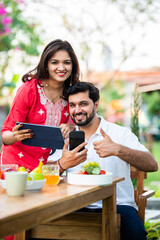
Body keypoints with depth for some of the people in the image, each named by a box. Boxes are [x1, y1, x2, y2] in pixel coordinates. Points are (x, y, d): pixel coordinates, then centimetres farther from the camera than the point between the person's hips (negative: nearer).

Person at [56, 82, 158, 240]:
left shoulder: (121, 133, 3)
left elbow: (152, 165, -11)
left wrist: (118, 149, -27)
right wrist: (62, 164, -19)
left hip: (117, 204, -2)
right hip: (77, 207, 2)